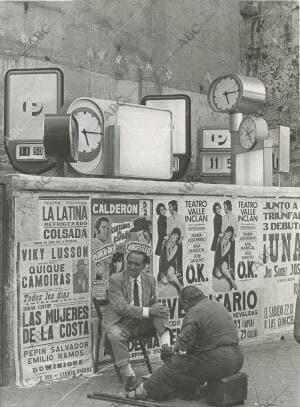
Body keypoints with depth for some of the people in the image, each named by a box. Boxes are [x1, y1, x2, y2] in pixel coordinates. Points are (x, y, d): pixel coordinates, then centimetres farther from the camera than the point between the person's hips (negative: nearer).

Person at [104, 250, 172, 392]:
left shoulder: (149, 279, 5)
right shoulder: (115, 279, -10)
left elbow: (154, 304, 11)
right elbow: (120, 307, -20)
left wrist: (155, 309, -17)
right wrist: (147, 311, -29)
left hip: (143, 323, 4)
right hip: (121, 323, -3)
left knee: (160, 309, -20)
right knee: (115, 335, -35)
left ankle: (165, 347, -32)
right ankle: (129, 375, -22)